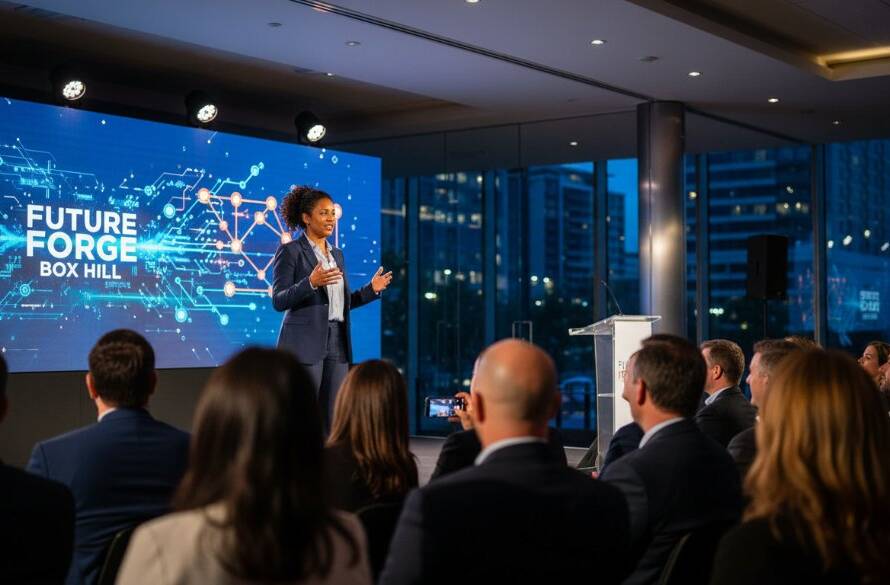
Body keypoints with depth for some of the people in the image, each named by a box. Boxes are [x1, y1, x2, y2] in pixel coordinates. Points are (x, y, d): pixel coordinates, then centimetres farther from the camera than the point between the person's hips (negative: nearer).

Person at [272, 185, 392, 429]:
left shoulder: (337, 254, 17)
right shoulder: (290, 251, -4)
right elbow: (278, 301, -11)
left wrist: (371, 289, 5)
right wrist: (311, 283, -26)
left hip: (337, 344, 7)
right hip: (304, 344, -7)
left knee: (332, 418, 5)